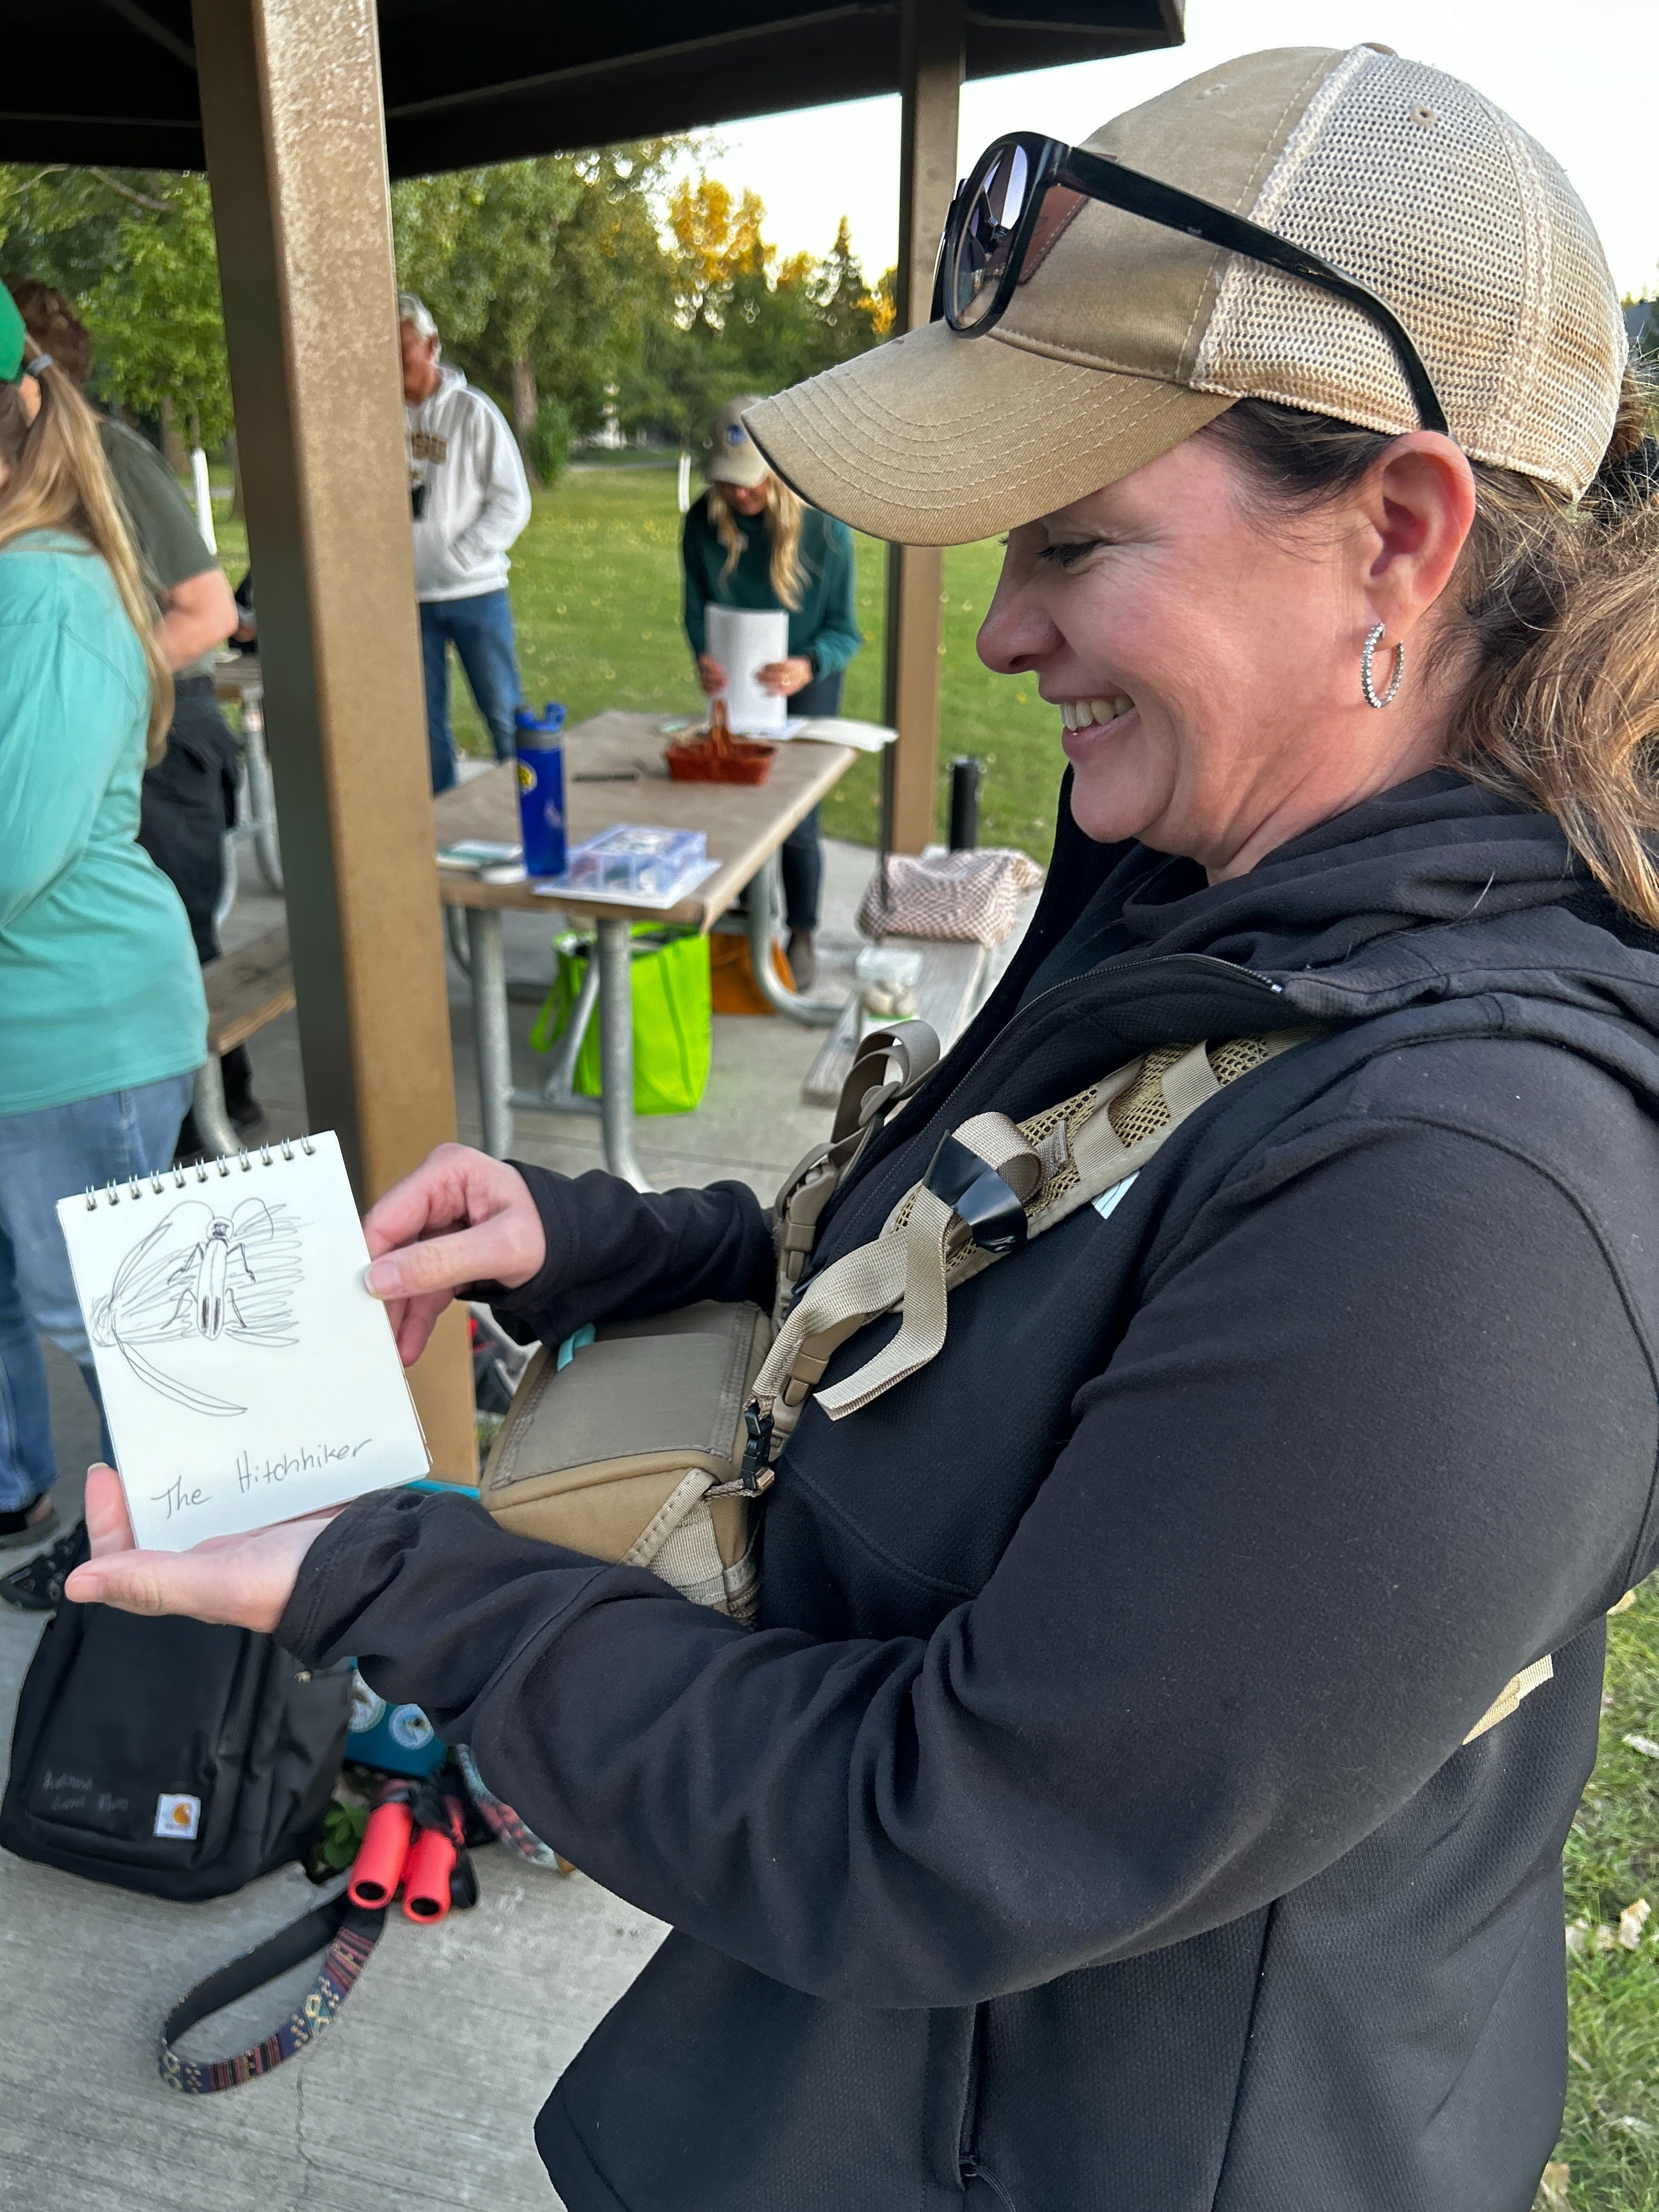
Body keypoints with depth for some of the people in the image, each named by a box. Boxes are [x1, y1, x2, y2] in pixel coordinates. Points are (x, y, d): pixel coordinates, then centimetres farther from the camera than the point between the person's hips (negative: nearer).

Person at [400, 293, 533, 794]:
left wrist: (459, 556, -12)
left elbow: (512, 502, -4)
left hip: (476, 592, -2)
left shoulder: (472, 411, -2)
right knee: (425, 723, 8)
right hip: (408, 596, 3)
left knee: (504, 715, 1)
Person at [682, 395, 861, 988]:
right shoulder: (703, 522, -14)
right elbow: (697, 610, -5)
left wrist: (808, 667, -38)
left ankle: (802, 935, 16)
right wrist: (703, 658, -28)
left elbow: (844, 630, -16)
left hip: (804, 679, -3)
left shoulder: (824, 528, -22)